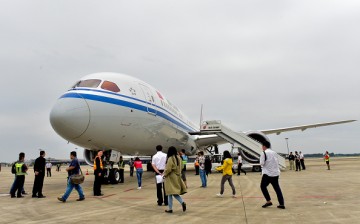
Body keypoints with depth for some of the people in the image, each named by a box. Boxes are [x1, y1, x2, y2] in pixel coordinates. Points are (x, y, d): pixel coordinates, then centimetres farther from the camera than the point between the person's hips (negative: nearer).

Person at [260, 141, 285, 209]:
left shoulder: (264, 153, -9)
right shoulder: (274, 153, 12)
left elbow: (262, 163, -13)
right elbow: (277, 162, 17)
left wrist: (262, 164, 7)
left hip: (268, 173, -6)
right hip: (276, 173, 6)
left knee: (263, 186, 10)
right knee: (277, 188, 10)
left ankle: (268, 201, 4)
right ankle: (281, 204, 7)